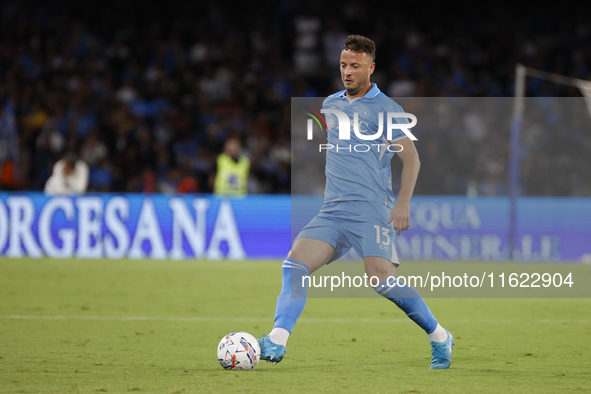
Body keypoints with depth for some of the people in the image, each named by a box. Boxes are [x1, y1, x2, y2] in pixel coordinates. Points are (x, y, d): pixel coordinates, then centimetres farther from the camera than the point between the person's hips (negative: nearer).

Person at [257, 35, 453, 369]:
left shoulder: (387, 109, -1)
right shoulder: (330, 104, 16)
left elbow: (411, 159, -2)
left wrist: (403, 203, -13)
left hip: (372, 210, -6)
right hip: (332, 212, 6)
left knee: (383, 279, -18)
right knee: (294, 265, -12)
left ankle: (440, 338, -1)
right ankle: (276, 343, -18)